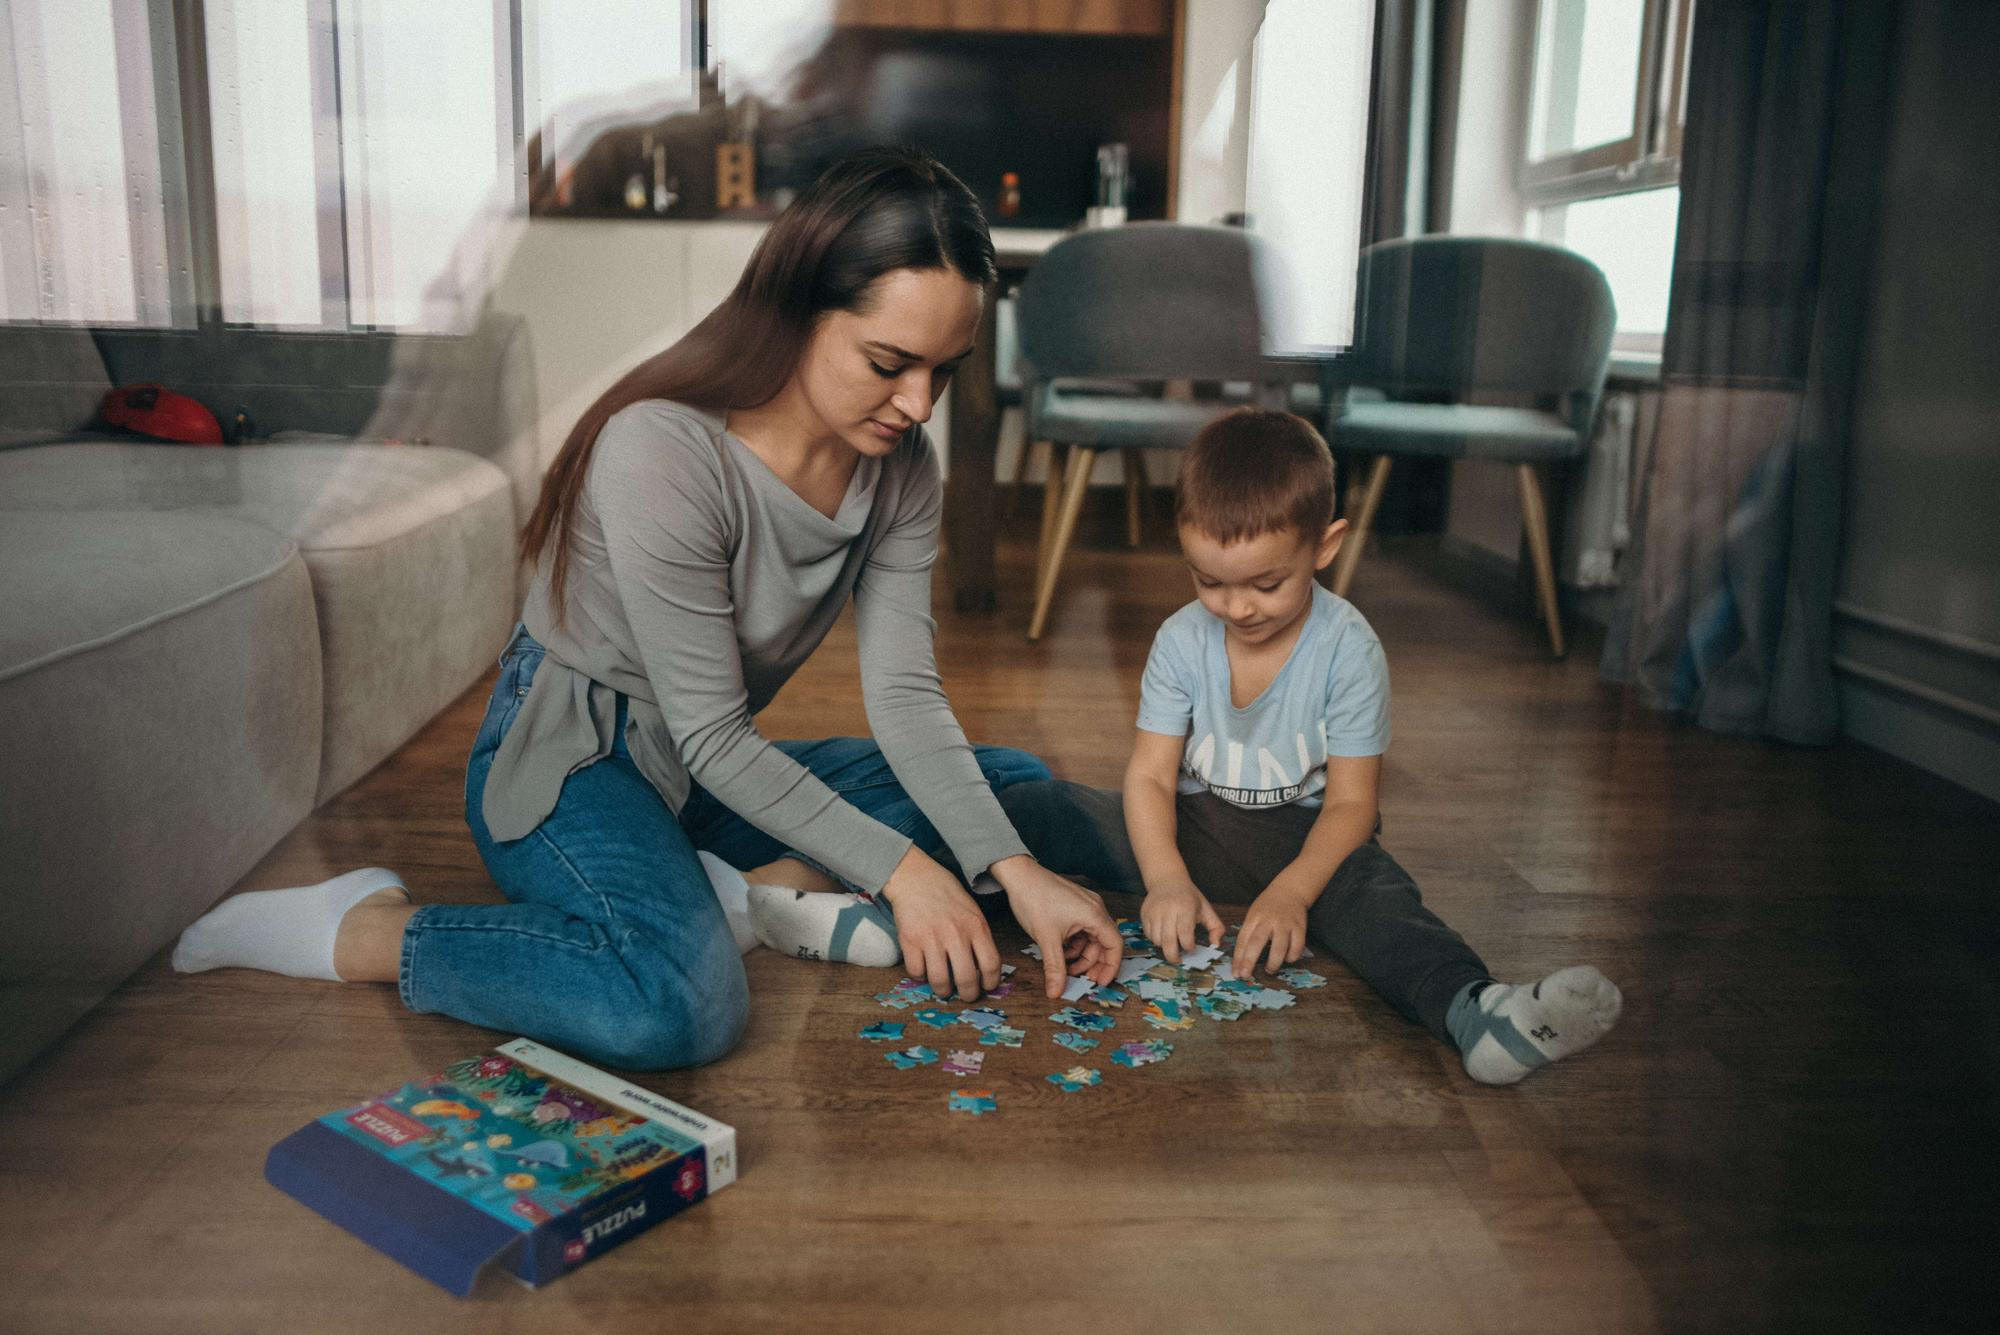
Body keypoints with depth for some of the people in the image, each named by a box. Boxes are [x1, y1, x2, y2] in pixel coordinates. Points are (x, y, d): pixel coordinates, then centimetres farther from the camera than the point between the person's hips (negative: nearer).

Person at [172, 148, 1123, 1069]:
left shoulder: (901, 468, -7)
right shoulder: (663, 450, -28)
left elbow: (906, 695, -10)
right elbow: (711, 732, -24)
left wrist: (1016, 871, -22)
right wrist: (896, 868, -26)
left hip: (714, 769, 8)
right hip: (566, 761, -7)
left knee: (1017, 785, 2)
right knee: (679, 1008, -36)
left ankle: (754, 890, -14)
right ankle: (354, 932, -15)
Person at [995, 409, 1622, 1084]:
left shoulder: (1349, 649, -14)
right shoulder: (1181, 641, -6)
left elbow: (1351, 802, -15)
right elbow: (1151, 775, -7)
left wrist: (1290, 890, -32)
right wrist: (1166, 878, -26)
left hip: (1304, 838, -4)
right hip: (1191, 829, 4)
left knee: (1373, 893, -38)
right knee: (1040, 806, -17)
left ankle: (1472, 1009, -59)